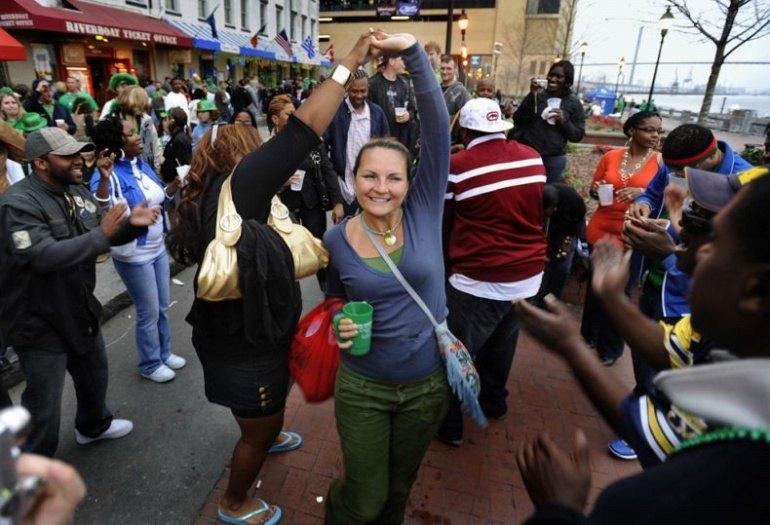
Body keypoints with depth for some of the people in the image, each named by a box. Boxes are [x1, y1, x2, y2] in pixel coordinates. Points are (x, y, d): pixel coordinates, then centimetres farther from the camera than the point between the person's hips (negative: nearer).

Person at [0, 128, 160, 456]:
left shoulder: (78, 192, 3)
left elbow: (108, 236, 8)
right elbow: (44, 256, -35)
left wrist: (131, 223, -13)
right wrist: (101, 235, -34)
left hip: (79, 308, 8)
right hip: (39, 320, -8)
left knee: (94, 372, 27)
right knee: (44, 402, 6)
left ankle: (93, 426, 54)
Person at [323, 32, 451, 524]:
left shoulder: (424, 211, -12)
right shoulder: (336, 240, -9)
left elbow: (439, 127, -22)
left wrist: (414, 52, -29)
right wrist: (340, 326, -12)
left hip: (428, 383, 1)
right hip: (362, 386, 0)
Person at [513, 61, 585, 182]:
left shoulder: (574, 103, 4)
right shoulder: (537, 95, 4)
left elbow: (578, 135, 4)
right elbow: (518, 120, -5)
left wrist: (564, 121, -13)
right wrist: (531, 95, -13)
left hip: (554, 158, 0)